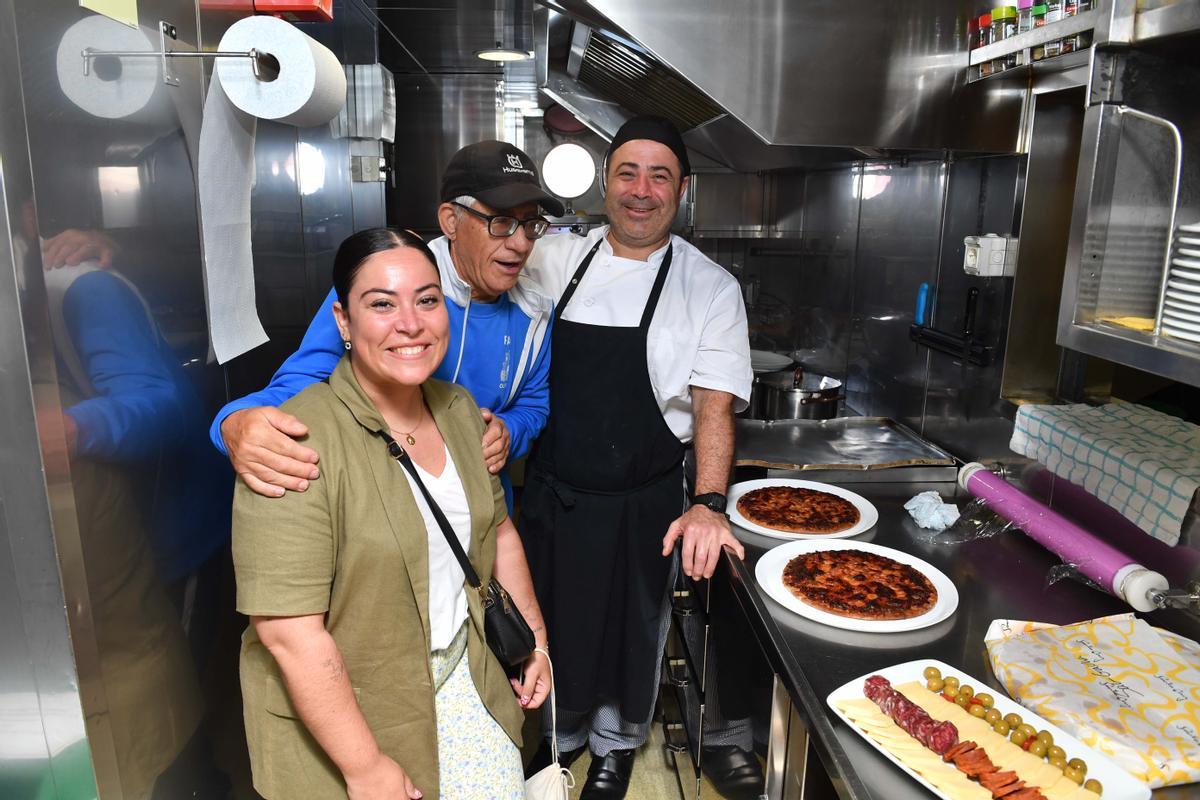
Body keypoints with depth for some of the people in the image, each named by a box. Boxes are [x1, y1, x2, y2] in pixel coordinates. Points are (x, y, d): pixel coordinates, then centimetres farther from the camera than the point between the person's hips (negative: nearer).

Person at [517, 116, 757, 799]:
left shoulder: (711, 288, -8)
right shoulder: (555, 261, 0)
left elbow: (714, 404, -12)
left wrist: (709, 504, -25)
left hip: (642, 505, -2)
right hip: (551, 492, 2)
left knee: (631, 633, 17)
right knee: (556, 623, 19)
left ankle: (616, 744, 46)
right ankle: (564, 734, 48)